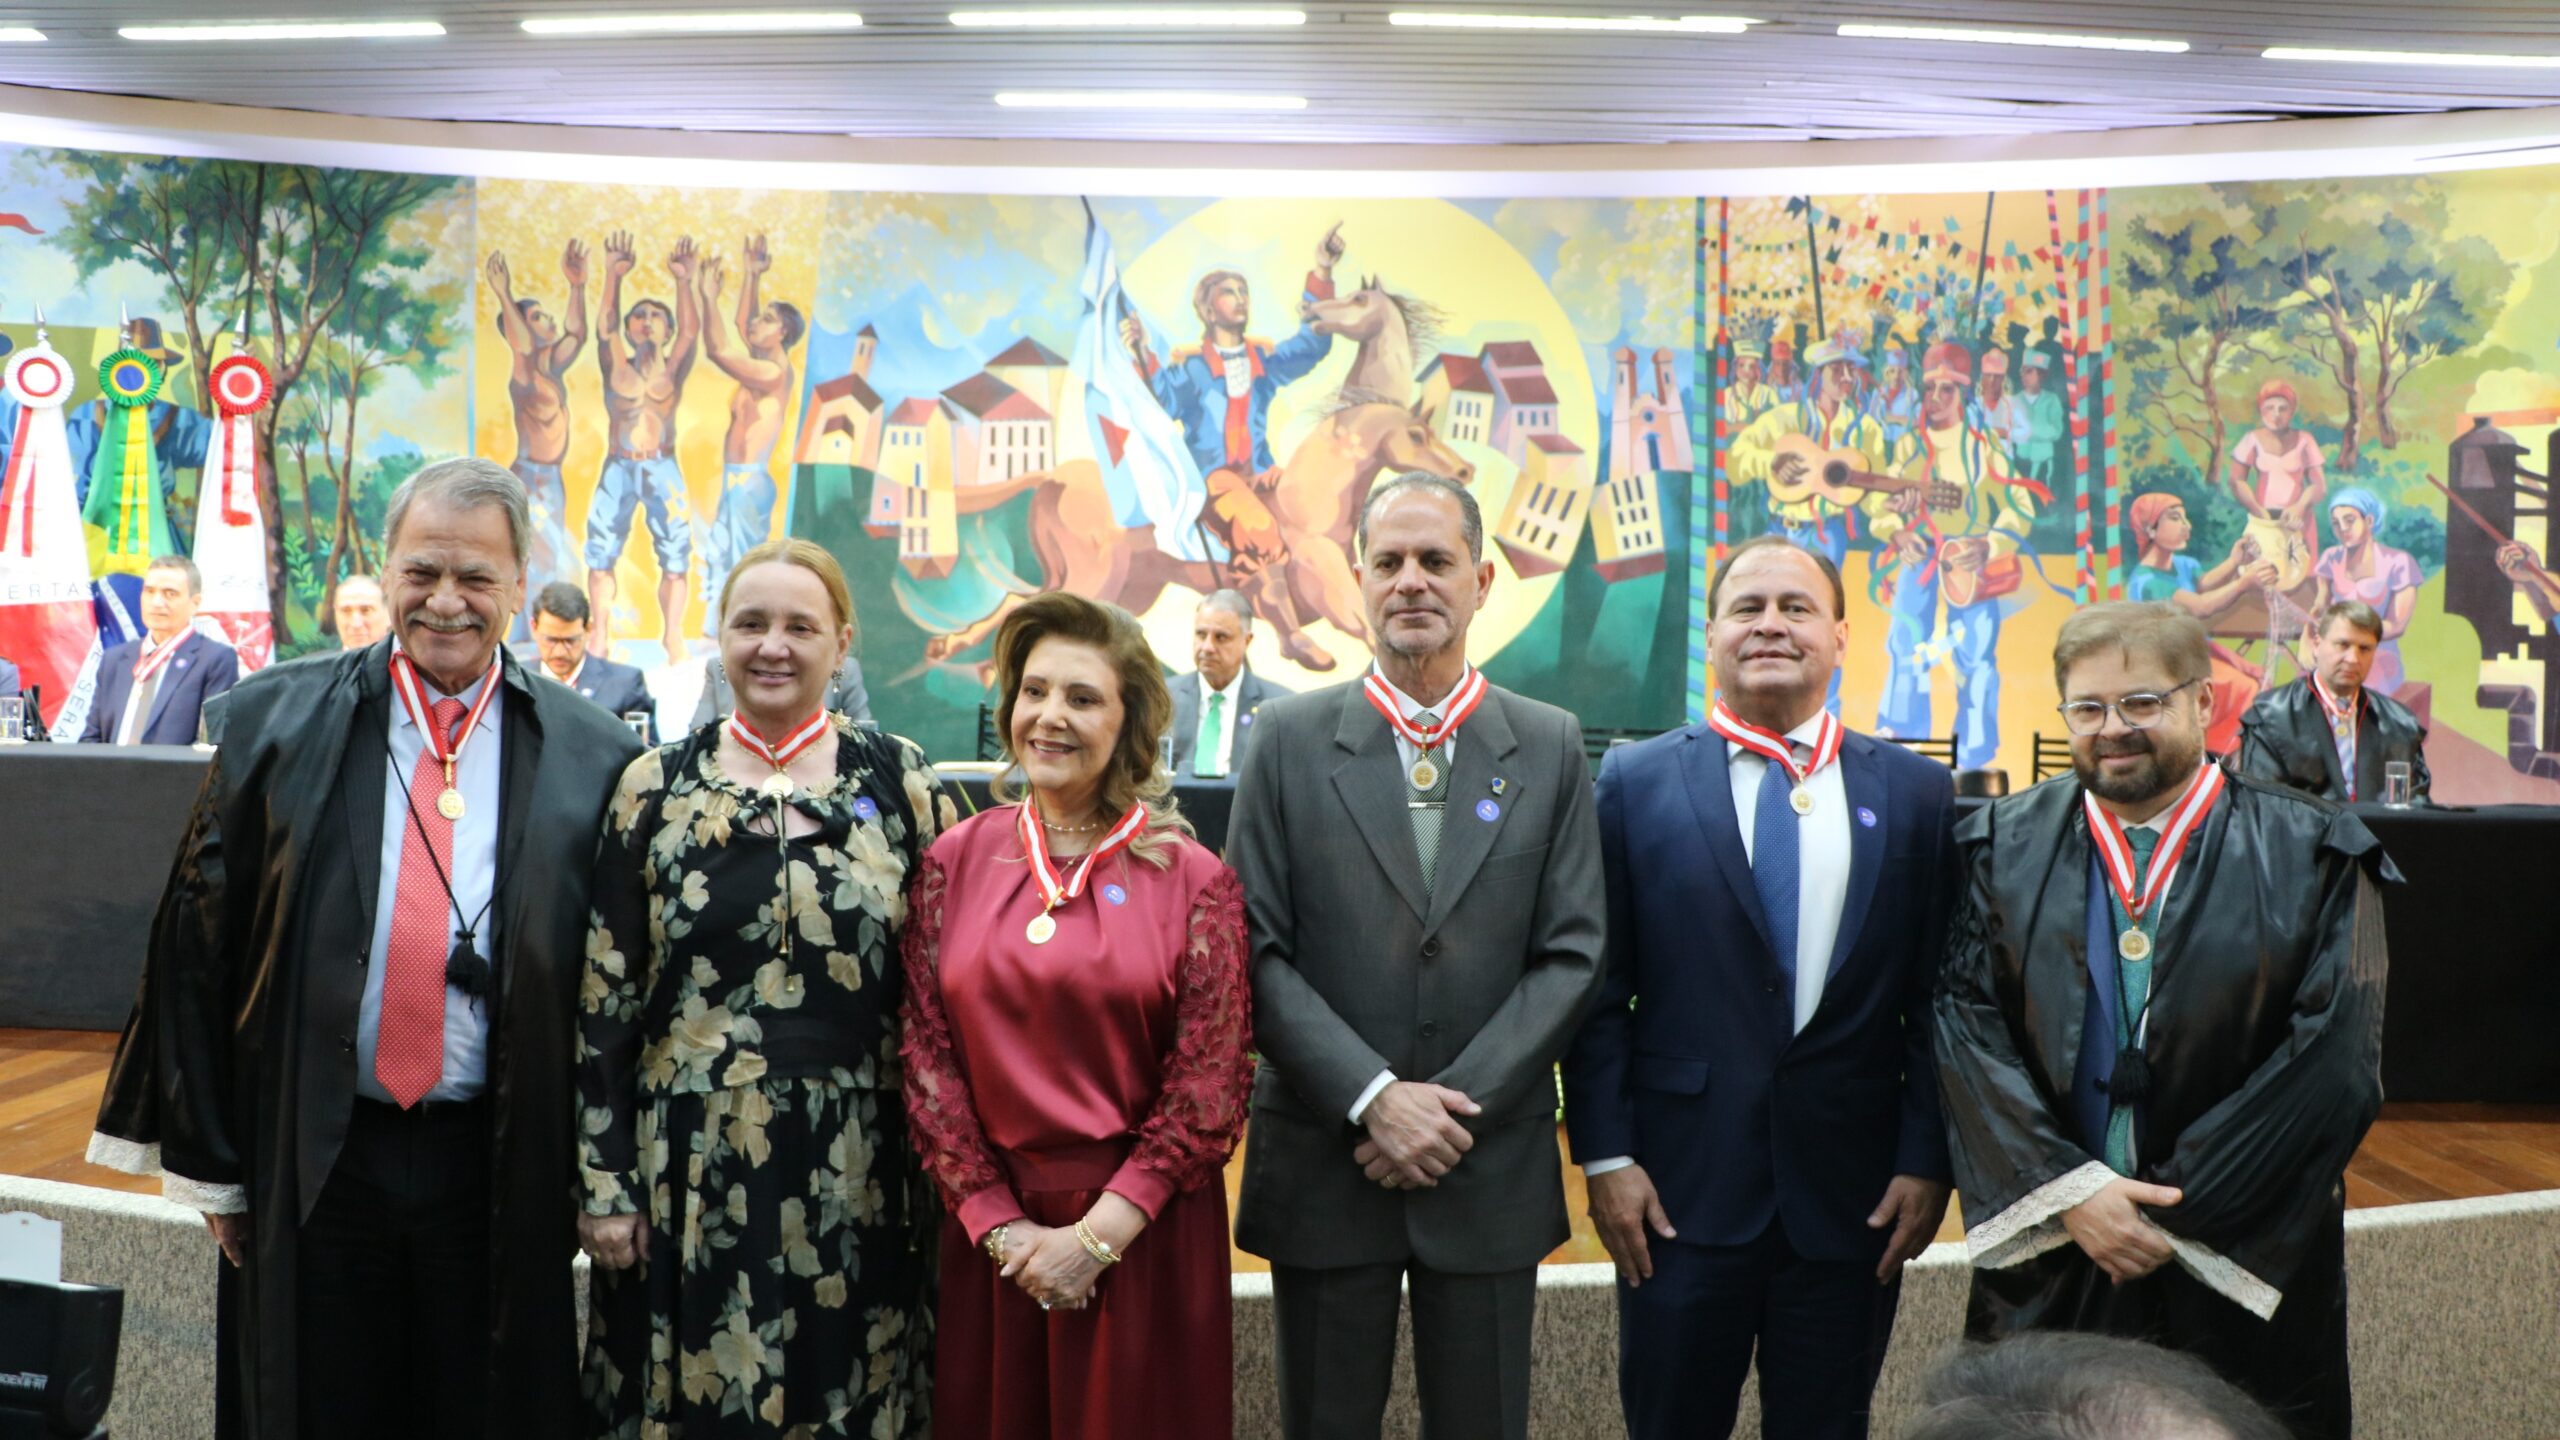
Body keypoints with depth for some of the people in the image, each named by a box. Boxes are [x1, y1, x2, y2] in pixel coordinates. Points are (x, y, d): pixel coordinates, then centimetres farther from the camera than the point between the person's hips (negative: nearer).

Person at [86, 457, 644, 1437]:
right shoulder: (279, 717, 1)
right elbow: (199, 944, 4)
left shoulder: (593, 757, -1)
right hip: (313, 1162, 1)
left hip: (502, 1173, 0)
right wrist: (205, 1157, 4)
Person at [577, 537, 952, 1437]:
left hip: (856, 1169, 0)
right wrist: (603, 1179, -1)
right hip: (692, 1161, 0)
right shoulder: (657, 787, 1)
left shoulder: (899, 781, 1)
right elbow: (603, 997, 2)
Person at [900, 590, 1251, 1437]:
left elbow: (1211, 1081, -6)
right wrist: (998, 1223, -5)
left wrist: (1100, 1233, -10)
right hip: (991, 1230, 2)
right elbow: (927, 1055, 1)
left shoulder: (1192, 879, -4)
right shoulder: (955, 861, 1)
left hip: (1145, 1232, -2)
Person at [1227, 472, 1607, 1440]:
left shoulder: (1550, 746, 3)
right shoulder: (1290, 740, 0)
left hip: (1491, 1168, 1)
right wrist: (1374, 1099, -14)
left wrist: (1457, 1105, -11)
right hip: (1325, 1161, 0)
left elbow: (1571, 954, -2)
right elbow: (1259, 952, -4)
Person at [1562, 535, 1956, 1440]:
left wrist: (1927, 1162, -1)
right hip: (1681, 1191, -1)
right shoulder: (1635, 781, 0)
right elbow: (1601, 992, -1)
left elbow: (1934, 1001, 4)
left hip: (1852, 1195, 2)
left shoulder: (1917, 793, 4)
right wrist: (1604, 1156, -6)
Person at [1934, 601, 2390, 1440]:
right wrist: (2068, 1189, -15)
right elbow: (1968, 1026, -5)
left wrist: (2181, 1213, -13)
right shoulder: (2002, 849, 3)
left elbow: (2333, 1059, -10)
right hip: (2042, 1251, 1)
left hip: (2243, 1262, -1)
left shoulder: (2309, 860, -3)